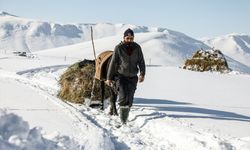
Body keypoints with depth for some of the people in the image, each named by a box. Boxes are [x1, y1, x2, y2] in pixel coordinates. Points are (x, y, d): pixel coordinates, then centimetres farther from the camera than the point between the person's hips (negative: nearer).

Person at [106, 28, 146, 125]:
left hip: (133, 77, 3)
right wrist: (109, 78, -1)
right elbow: (113, 63, -1)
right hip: (121, 76, -3)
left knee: (130, 99, 4)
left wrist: (142, 74, -12)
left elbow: (141, 62, 3)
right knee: (123, 97, -17)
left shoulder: (137, 48, 3)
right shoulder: (118, 48, -4)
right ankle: (122, 119, -2)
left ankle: (125, 119, 19)